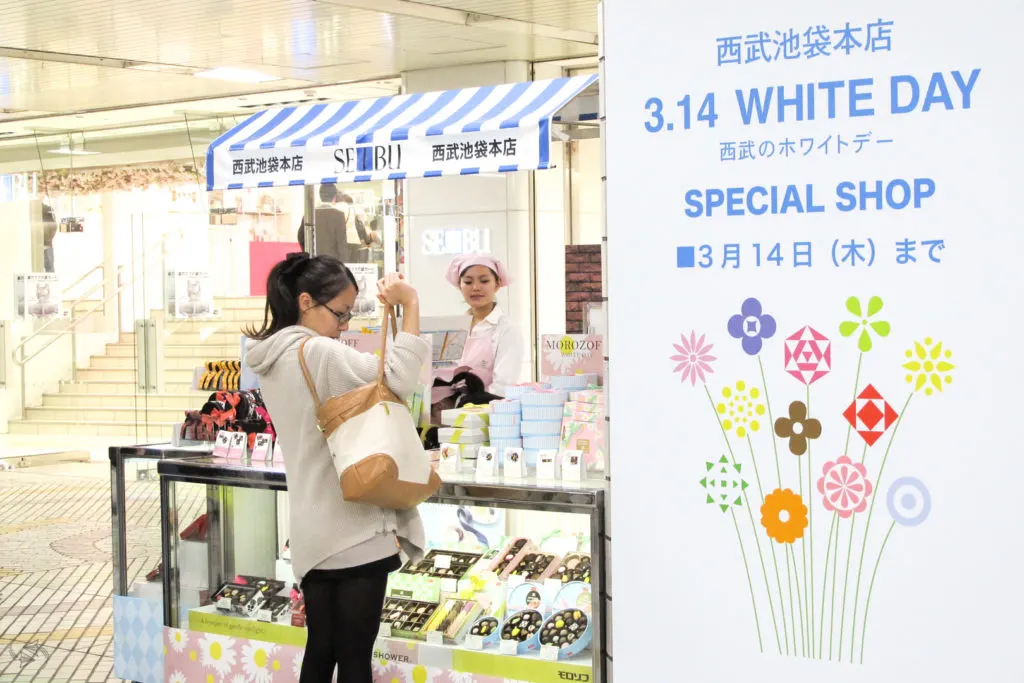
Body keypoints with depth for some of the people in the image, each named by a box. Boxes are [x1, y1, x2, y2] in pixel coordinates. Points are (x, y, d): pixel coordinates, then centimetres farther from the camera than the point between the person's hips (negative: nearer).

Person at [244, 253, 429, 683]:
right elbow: (399, 379, -27)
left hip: (313, 533, 9)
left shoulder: (273, 360, 11)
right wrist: (410, 305, -20)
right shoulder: (318, 353, -18)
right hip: (356, 528, -9)